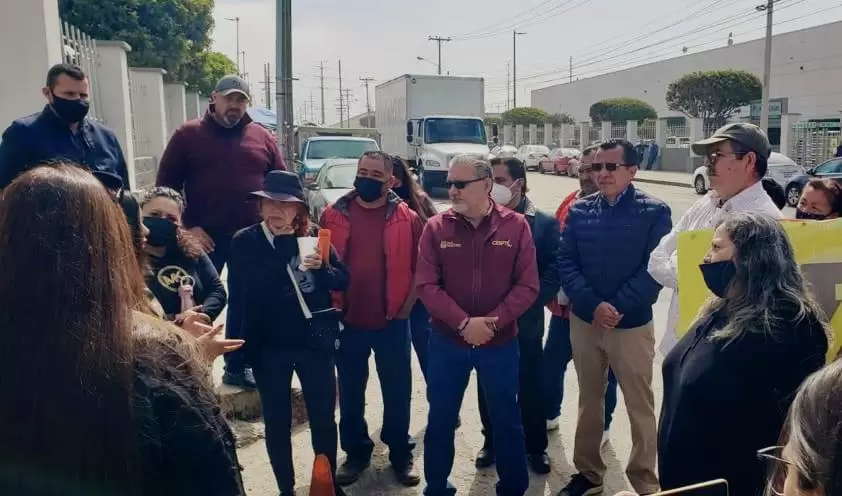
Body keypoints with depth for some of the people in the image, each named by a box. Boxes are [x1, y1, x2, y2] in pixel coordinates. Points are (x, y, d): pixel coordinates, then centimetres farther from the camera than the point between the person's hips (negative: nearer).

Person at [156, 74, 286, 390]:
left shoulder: (262, 138, 7)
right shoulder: (188, 135, 0)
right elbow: (166, 186, -1)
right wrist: (188, 227, -9)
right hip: (204, 239, -2)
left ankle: (237, 367, 28)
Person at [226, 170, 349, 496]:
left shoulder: (314, 236, -2)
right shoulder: (244, 242, -5)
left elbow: (343, 281, -1)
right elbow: (239, 298, -2)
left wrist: (322, 268, -21)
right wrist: (237, 349, -4)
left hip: (314, 342, 1)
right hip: (268, 347, -1)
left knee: (323, 417, 13)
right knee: (277, 421, 12)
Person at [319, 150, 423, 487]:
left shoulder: (407, 219, -3)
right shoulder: (333, 215, 0)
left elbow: (421, 267, 1)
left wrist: (406, 305, -4)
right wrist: (330, 307, -1)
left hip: (393, 322, -1)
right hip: (347, 322, 1)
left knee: (397, 392, 12)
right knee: (350, 393, 14)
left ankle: (401, 453, 30)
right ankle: (356, 452, 32)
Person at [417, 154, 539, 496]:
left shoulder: (516, 226, -6)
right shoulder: (436, 227, -5)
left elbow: (527, 285, -8)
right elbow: (427, 285, -9)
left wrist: (492, 322, -18)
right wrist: (464, 323, -19)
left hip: (501, 342, 0)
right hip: (446, 341, 1)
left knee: (506, 419, 15)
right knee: (440, 419, 14)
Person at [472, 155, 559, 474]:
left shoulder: (544, 224, -2)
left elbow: (554, 272, -7)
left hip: (525, 322, -1)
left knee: (530, 388, 11)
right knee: (488, 387, 14)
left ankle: (535, 446, 28)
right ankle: (491, 442, 32)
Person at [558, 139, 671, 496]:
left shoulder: (655, 212, -7)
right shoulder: (579, 210, 2)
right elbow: (566, 263, -3)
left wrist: (618, 307, -19)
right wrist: (593, 305, -16)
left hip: (632, 324, -3)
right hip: (583, 321, 3)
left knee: (640, 406, 9)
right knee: (589, 400, 16)